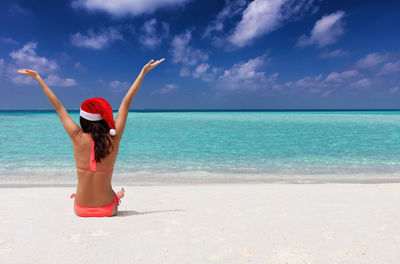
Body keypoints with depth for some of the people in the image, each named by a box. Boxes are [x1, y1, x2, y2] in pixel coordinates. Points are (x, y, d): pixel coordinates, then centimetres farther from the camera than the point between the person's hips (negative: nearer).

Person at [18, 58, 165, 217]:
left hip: (81, 209, 1)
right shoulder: (114, 138, -16)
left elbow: (58, 107, -5)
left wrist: (38, 78, 8)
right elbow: (126, 102, -10)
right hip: (107, 210, 0)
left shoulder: (78, 138, -16)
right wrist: (143, 72, 0)